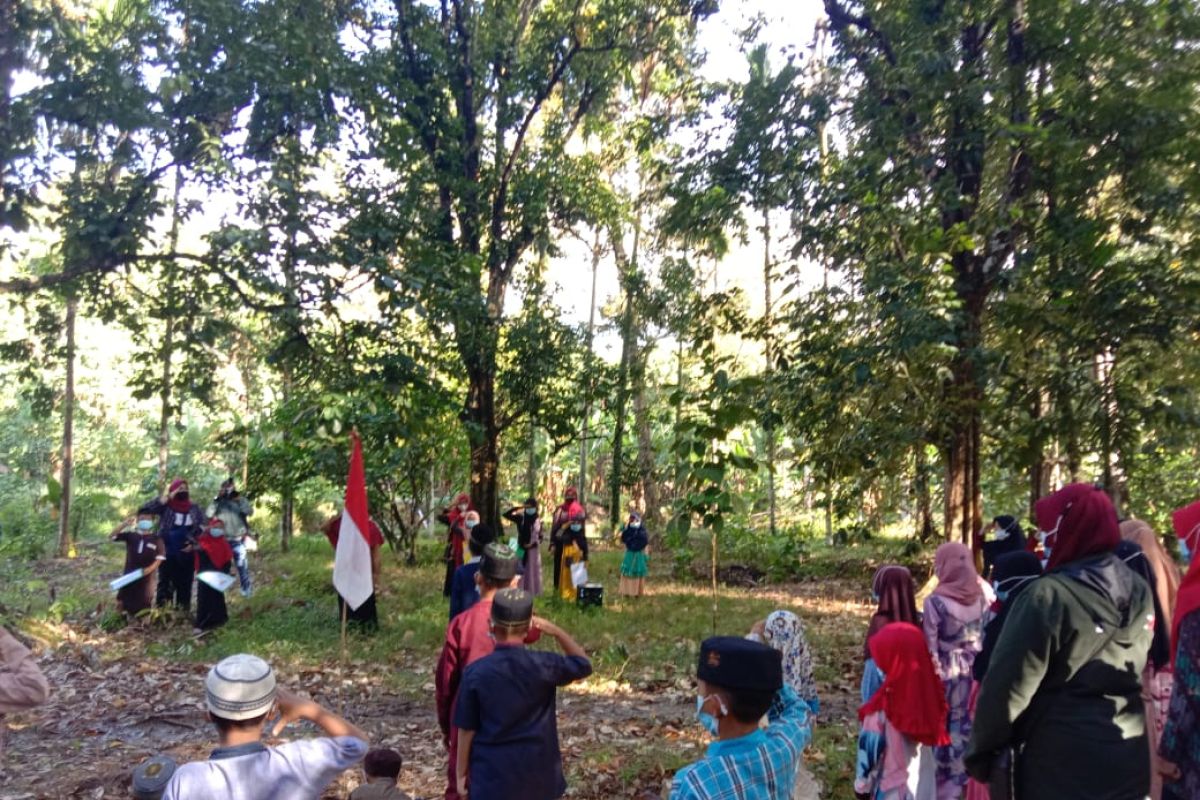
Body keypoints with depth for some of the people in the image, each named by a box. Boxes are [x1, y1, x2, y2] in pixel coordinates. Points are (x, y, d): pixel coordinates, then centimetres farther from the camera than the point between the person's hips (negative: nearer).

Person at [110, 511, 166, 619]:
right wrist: (125, 523, -15)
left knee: (143, 604, 5)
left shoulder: (156, 539, -5)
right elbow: (112, 536, -6)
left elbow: (160, 557, -7)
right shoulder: (131, 535, 2)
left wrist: (151, 568, -20)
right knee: (125, 601, 9)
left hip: (147, 576, -3)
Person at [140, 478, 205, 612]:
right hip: (168, 554, -3)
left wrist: (194, 542, -5)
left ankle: (183, 611, 21)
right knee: (165, 584, 0)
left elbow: (204, 527, 7)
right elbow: (144, 509, -17)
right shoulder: (166, 507, -3)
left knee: (185, 585, 10)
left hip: (186, 554, 3)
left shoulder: (194, 508, 5)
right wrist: (168, 497, -17)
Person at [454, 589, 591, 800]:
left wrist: (461, 773, 6)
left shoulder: (475, 672, -14)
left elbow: (466, 729, -7)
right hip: (537, 772, 1)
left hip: (491, 774, -1)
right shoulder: (544, 665, -13)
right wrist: (556, 631, 1)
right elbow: (583, 664, 7)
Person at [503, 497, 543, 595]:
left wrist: (534, 543, -13)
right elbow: (506, 514, -15)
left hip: (533, 551, 1)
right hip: (522, 550, -1)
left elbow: (540, 537, 5)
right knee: (520, 572, 3)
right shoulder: (520, 518, -5)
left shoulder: (538, 521, -1)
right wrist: (518, 508, -25)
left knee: (532, 572, 8)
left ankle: (531, 592, 18)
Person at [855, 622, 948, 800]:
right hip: (924, 785, 5)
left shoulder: (884, 704, -24)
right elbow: (934, 736, 4)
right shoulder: (929, 692, -11)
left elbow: (870, 750, -14)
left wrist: (862, 785, -3)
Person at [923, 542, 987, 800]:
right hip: (974, 671, 4)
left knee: (942, 728, 9)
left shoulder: (936, 601, -17)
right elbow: (989, 636, 4)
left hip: (946, 674, -4)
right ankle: (964, 777, 26)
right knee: (967, 726, 16)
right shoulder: (981, 597, -3)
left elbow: (930, 647, -13)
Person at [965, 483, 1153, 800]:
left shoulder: (1049, 595, -19)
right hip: (1128, 760, 6)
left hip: (1060, 764, -6)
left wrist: (982, 752, -7)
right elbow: (1145, 673, 15)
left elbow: (1009, 684, -17)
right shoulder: (1139, 591, 2)